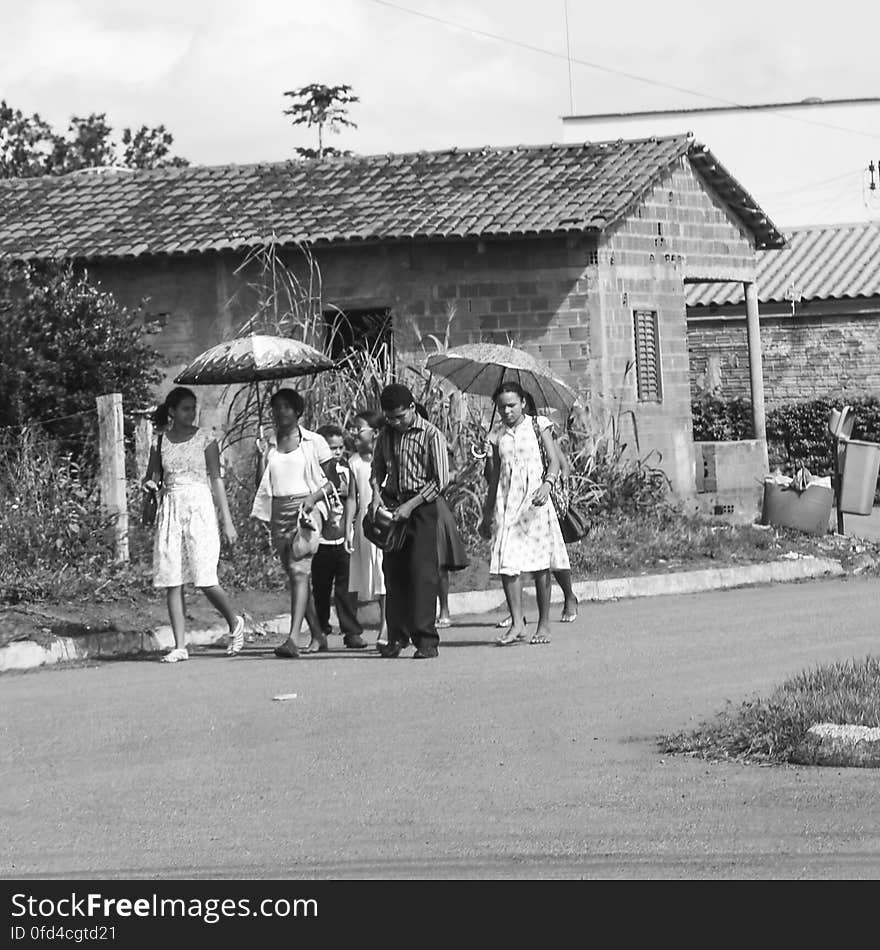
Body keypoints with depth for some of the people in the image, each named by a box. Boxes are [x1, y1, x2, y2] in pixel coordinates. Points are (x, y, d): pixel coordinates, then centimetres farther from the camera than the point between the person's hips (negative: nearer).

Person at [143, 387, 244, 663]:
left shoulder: (204, 439, 2)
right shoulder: (159, 442, 8)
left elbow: (216, 480, 2)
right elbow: (151, 477, 17)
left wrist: (228, 521, -1)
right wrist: (150, 483, -9)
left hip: (200, 508, -3)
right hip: (170, 510, 3)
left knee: (205, 580, -10)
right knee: (172, 582, -2)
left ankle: (234, 622, 17)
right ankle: (180, 646, 1)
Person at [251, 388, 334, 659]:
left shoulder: (314, 442, 4)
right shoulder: (271, 448, 15)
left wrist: (314, 497, -14)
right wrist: (266, 520, 7)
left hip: (307, 508, -5)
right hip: (279, 512, 5)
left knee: (299, 571, -19)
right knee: (293, 575, 7)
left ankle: (293, 638, -30)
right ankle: (317, 635, 19)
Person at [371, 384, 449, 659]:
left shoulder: (431, 435, -8)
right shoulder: (386, 435, 9)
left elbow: (440, 480, -10)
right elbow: (378, 469, 21)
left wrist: (411, 505, -15)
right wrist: (376, 493, 0)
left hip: (421, 507, -5)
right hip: (391, 506, 5)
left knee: (423, 572, -9)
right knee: (393, 571, 4)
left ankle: (427, 640, -9)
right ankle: (397, 635, 11)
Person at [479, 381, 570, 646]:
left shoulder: (537, 425, 3)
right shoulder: (498, 434, 12)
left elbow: (554, 461, -2)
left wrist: (546, 485, -22)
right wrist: (487, 514, 19)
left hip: (534, 498, -3)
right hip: (506, 501, 3)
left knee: (540, 564, -2)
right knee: (506, 562, -10)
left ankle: (544, 624, 5)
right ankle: (517, 622, -10)